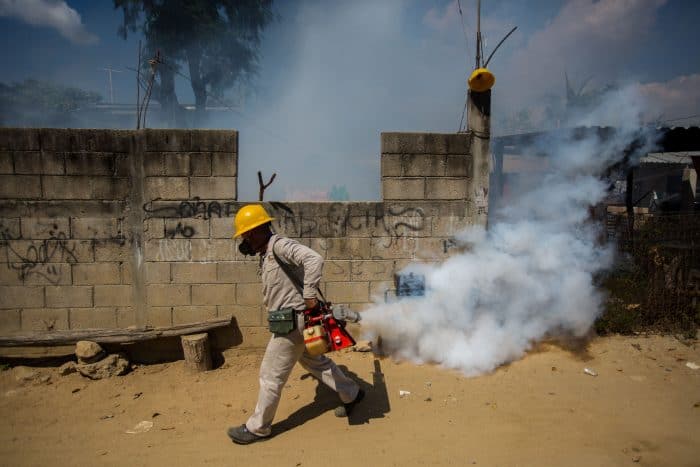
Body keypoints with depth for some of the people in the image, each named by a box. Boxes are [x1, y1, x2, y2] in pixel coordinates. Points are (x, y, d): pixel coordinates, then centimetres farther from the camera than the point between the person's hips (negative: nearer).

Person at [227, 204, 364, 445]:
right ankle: (351, 395, 38)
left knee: (271, 375, 4)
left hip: (292, 321, -10)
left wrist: (310, 295, -29)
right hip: (293, 319, 10)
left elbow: (314, 259, -31)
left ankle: (257, 427, 21)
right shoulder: (268, 253, 11)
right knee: (315, 362, 23)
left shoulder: (279, 245, -18)